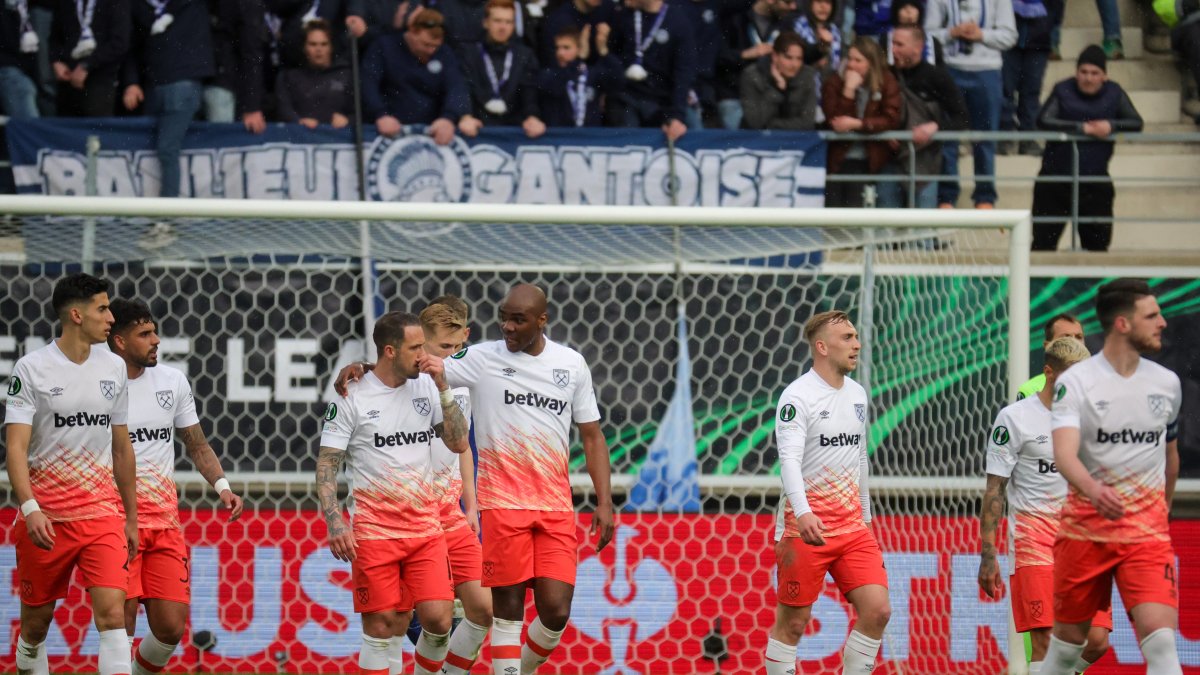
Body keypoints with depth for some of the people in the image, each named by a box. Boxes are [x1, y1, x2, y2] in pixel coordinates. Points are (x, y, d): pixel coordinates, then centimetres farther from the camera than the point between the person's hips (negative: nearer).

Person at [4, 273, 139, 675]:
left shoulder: (114, 368, 8)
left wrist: (131, 518, 19)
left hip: (102, 512, 3)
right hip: (45, 516, -3)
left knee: (112, 612, -14)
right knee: (36, 622, 8)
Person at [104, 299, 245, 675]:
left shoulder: (173, 382, 9)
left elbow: (197, 446, 18)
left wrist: (222, 486, 2)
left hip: (165, 520, 4)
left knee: (171, 628, -1)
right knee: (121, 625, -10)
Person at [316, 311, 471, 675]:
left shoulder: (426, 386, 7)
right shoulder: (352, 398, -6)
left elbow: (459, 444, 5)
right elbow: (326, 466, -4)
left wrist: (443, 388, -4)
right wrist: (335, 524, -17)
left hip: (426, 528, 4)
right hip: (373, 532, -4)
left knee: (438, 618, -7)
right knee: (381, 627, -4)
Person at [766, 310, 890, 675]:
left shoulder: (857, 394, 12)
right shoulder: (798, 396, -11)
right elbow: (789, 459, -23)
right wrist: (803, 514, -37)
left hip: (852, 527, 6)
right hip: (805, 527, -6)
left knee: (877, 610, -5)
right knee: (792, 621, 0)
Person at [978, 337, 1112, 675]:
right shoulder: (1015, 418, -3)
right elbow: (995, 489, -2)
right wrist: (987, 554, -8)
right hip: (1034, 537, -5)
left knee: (1096, 641, -7)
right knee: (1047, 642, -14)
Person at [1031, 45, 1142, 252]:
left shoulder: (1114, 94, 3)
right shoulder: (1063, 91, -4)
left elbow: (1136, 123, 2)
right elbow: (1043, 120, -17)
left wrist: (1112, 126, -18)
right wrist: (1081, 128, -23)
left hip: (1095, 180, 2)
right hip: (1055, 177, -2)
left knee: (1098, 242, 6)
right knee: (1043, 242, -1)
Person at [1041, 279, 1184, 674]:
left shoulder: (1167, 383, 6)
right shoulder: (1074, 382, -9)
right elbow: (1065, 454, -24)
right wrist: (1093, 489, -43)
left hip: (1148, 533, 2)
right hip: (1085, 528, -2)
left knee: (1160, 638, -16)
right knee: (1068, 640, 9)